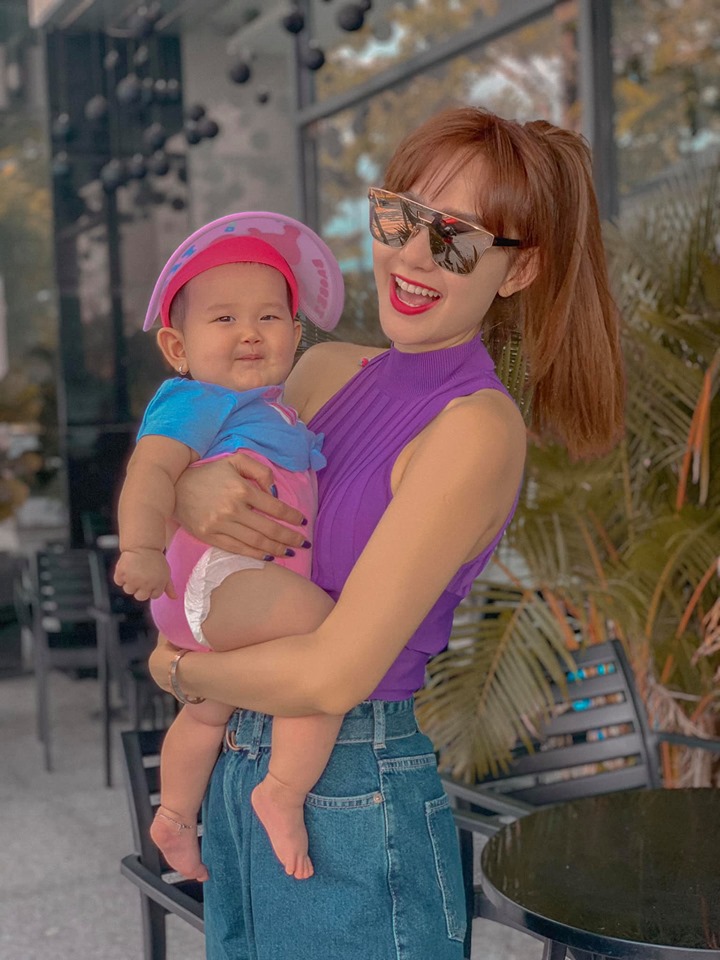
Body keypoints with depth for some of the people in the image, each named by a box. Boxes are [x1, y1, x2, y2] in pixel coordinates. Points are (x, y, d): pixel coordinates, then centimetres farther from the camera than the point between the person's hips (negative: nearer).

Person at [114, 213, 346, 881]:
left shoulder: (271, 412, 25)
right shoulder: (193, 401, -5)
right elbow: (151, 470, -21)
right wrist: (143, 547, -36)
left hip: (231, 594, 11)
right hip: (217, 576, -11)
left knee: (209, 710, 28)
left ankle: (174, 815, 47)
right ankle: (282, 792, -23)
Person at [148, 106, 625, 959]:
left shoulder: (478, 431, -19)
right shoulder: (326, 371, 3)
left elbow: (332, 675, -23)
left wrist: (180, 668, -6)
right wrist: (193, 491, -13)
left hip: (353, 802, -7)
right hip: (238, 779, 7)